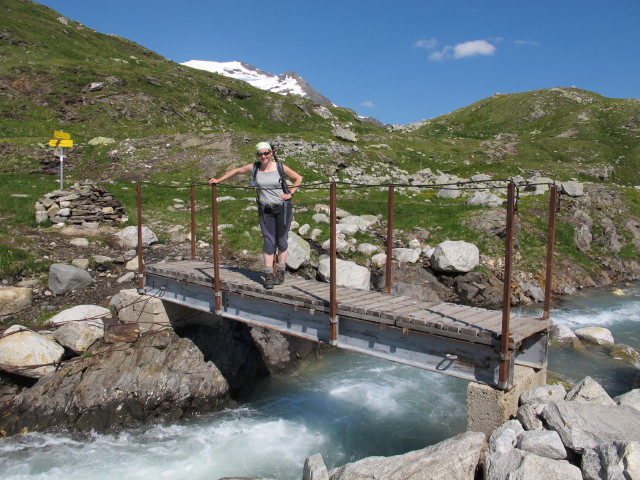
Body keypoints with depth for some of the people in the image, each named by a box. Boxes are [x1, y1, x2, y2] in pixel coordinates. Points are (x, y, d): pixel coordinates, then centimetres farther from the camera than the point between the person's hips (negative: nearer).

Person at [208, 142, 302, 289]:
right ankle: (268, 275, 0)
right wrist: (218, 180, 19)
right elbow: (236, 171, 17)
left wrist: (290, 193, 0)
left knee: (282, 241, 4)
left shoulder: (280, 167, -3)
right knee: (269, 242, -4)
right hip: (265, 210, 1)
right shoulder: (253, 168, 1)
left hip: (283, 208, -1)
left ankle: (280, 272, 16)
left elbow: (298, 178, 10)